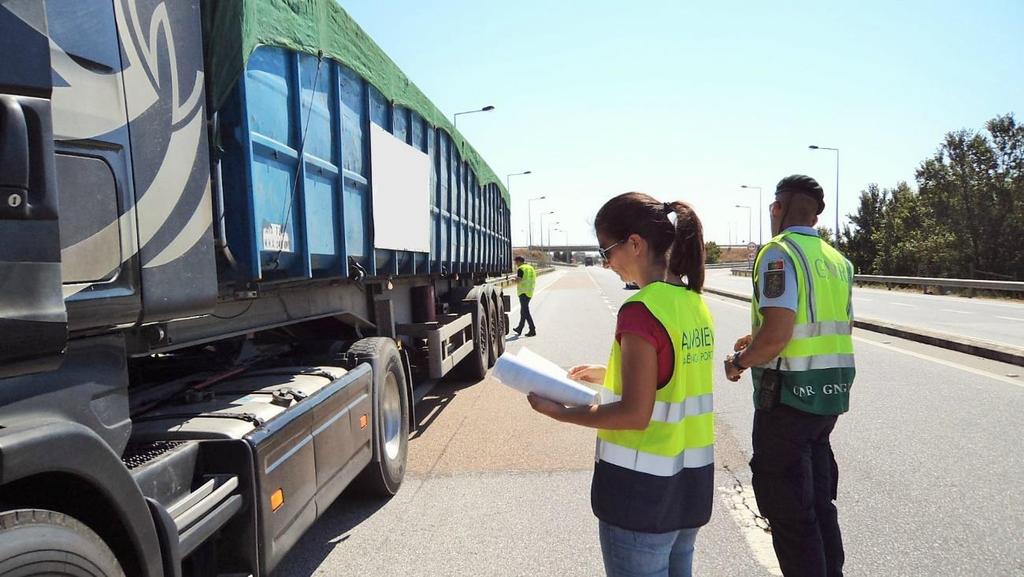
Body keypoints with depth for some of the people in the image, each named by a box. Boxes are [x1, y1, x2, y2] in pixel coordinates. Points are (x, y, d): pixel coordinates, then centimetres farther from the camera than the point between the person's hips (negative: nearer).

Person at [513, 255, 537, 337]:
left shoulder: (521, 269, -10)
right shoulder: (531, 268, 15)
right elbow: (534, 281, 18)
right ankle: (519, 329, 29)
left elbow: (518, 281, -21)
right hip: (530, 292, 9)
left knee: (525, 311, -7)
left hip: (523, 292, -9)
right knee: (523, 311, 18)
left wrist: (515, 280, -1)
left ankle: (532, 330, -13)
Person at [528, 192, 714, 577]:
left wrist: (558, 412, -13)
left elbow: (634, 414, -23)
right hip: (691, 479, 8)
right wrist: (608, 375, 17)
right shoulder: (694, 303, 3)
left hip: (643, 487, -8)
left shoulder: (641, 311, -22)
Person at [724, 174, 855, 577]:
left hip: (789, 393, -8)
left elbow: (776, 334, -25)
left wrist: (739, 361, -6)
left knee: (787, 506, 5)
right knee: (818, 499, 22)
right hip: (831, 392, 9)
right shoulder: (836, 260, 11)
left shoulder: (780, 253, -15)